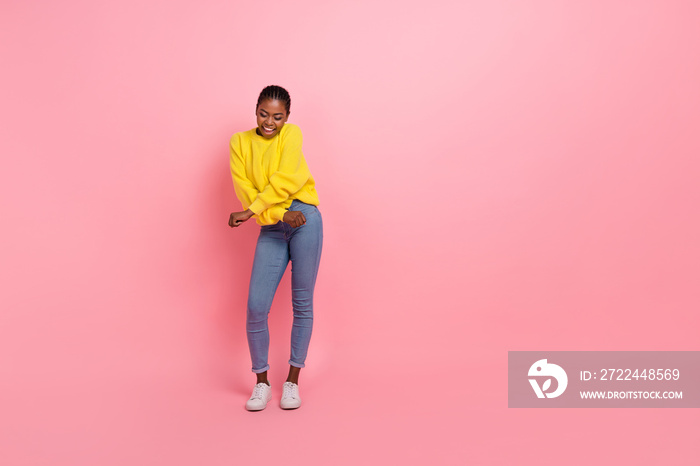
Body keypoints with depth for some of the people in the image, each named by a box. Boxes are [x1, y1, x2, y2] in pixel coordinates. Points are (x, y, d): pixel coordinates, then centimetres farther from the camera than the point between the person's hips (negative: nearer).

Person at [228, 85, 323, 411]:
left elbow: (286, 180, -8)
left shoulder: (291, 134, 8)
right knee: (256, 307, -6)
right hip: (270, 230, 2)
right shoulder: (240, 142, 12)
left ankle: (292, 381, 15)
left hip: (304, 219, -1)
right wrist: (279, 214, -13)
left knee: (302, 303, 2)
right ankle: (261, 383, 12)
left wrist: (252, 211, -12)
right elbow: (244, 190, 0)